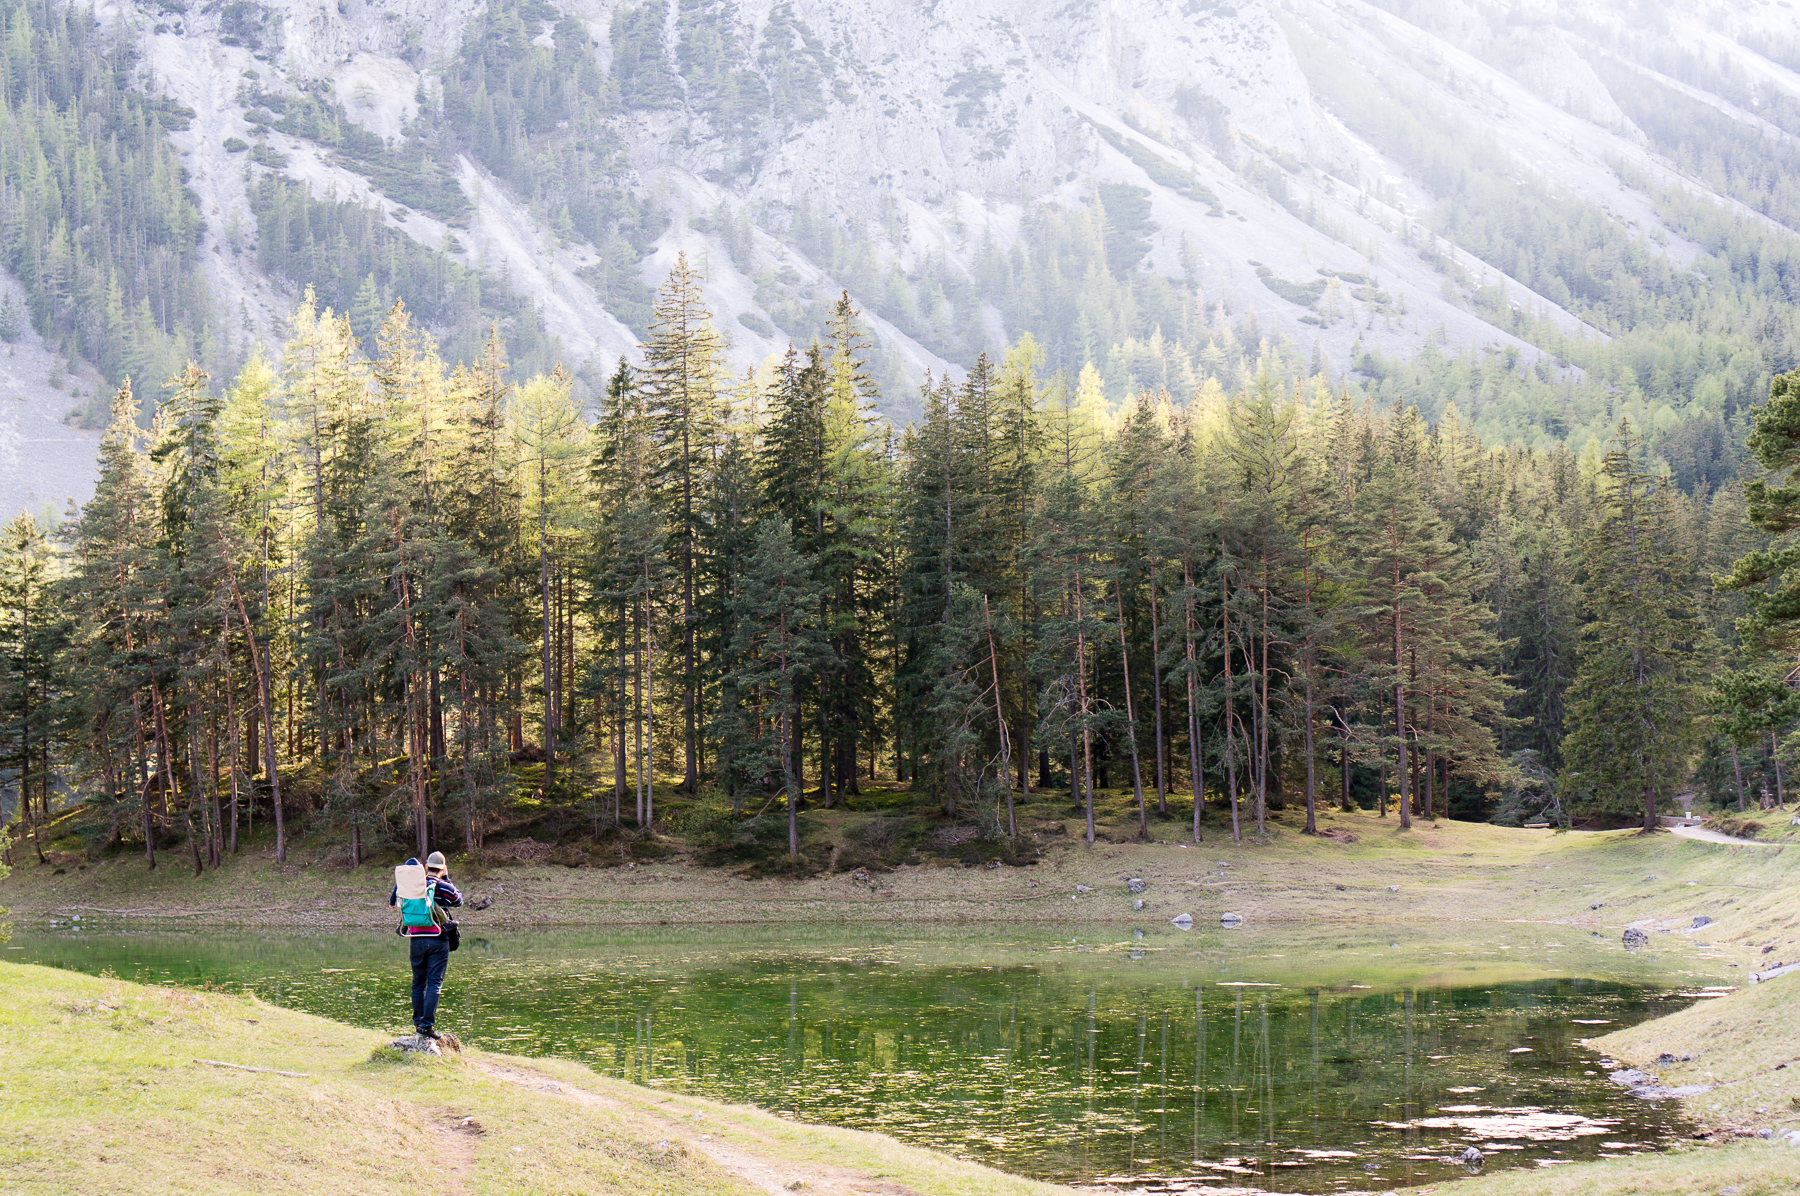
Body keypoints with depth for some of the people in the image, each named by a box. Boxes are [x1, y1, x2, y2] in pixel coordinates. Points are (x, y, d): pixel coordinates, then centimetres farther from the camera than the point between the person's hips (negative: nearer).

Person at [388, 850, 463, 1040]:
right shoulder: (444, 887, -5)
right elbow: (458, 901, 13)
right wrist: (446, 879, 16)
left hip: (416, 939, 4)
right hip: (437, 940, -4)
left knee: (418, 982, 14)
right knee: (434, 983, -4)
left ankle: (418, 1022, 19)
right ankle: (427, 1024, -13)